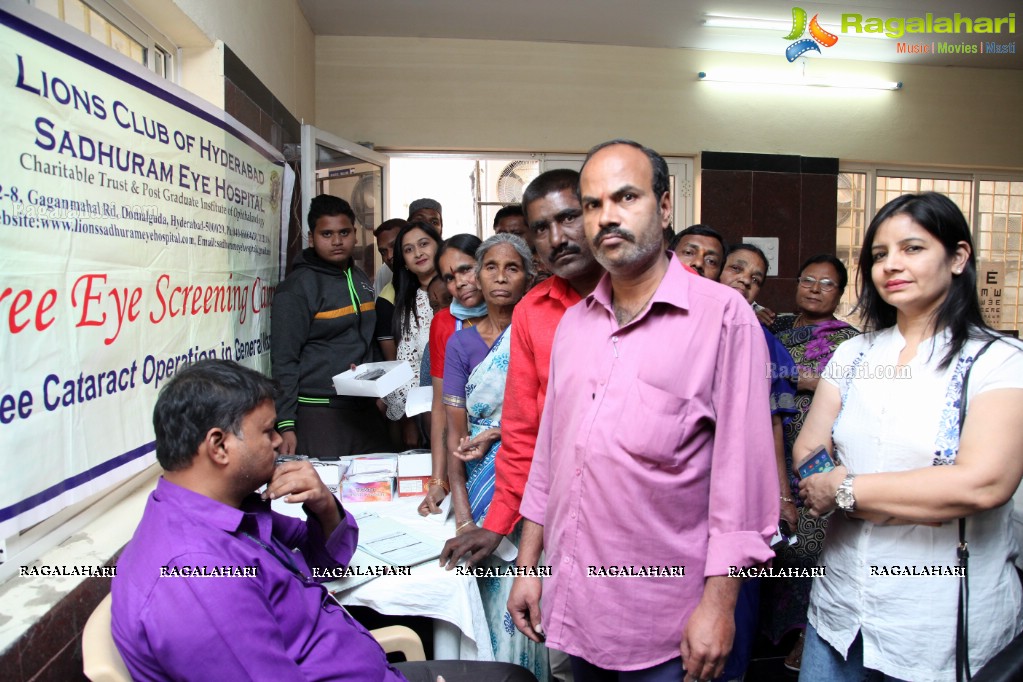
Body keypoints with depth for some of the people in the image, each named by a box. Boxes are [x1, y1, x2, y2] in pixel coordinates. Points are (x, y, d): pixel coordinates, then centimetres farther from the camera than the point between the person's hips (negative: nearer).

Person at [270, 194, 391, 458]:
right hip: (318, 414, -6)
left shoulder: (360, 279, 14)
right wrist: (285, 424, -13)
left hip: (367, 409, 6)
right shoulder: (296, 288, -7)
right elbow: (284, 362, -10)